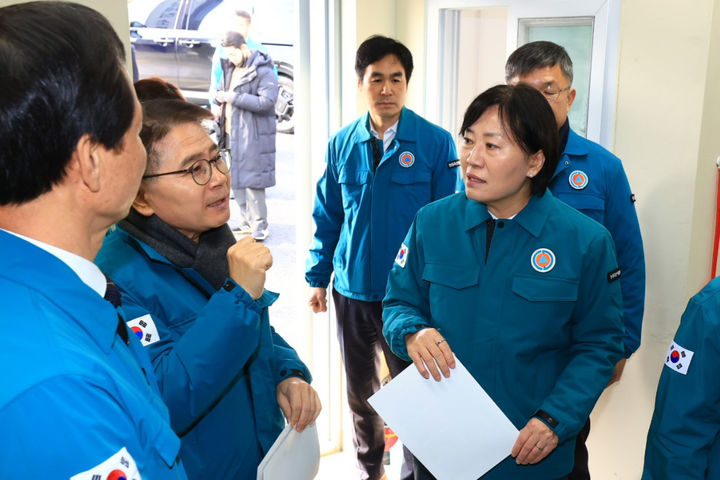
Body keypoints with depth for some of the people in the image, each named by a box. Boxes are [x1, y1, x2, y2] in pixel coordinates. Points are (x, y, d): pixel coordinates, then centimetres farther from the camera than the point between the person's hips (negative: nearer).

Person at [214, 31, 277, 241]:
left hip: (253, 135, -8)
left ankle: (259, 227, 3)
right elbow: (222, 91, 27)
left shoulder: (263, 71, -10)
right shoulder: (230, 68, 16)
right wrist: (219, 96, 2)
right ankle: (246, 222, 25)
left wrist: (234, 97, -19)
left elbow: (267, 101, -21)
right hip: (231, 133, 9)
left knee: (251, 181, -7)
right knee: (235, 179, 13)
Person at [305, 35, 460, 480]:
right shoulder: (343, 144, 1)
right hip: (353, 292, 3)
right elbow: (328, 217, 7)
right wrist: (318, 278, 6)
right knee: (361, 391, 20)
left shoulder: (436, 142, -9)